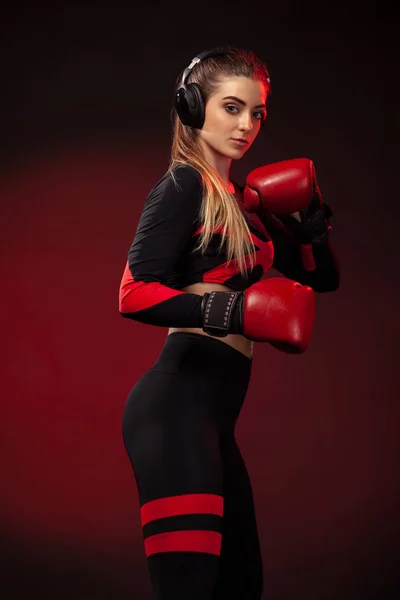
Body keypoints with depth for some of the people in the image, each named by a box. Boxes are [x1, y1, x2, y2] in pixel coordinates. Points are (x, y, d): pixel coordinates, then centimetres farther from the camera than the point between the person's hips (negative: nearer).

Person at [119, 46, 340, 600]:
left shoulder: (245, 201, 19)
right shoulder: (183, 185, -4)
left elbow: (323, 277, 24)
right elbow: (135, 293, -17)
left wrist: (310, 216, 7)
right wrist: (233, 312, -28)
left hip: (211, 411, 9)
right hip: (177, 405, -9)